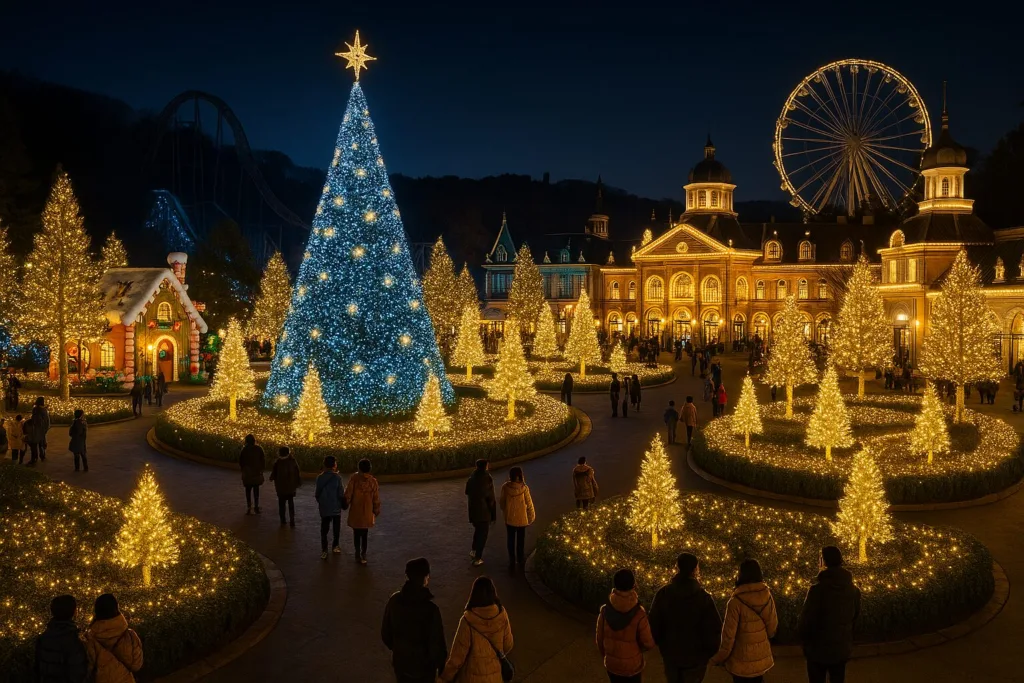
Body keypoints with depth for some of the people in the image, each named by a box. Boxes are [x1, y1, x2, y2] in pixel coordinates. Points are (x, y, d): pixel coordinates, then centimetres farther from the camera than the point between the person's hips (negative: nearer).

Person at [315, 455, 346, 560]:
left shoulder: (320, 477, -7)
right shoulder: (337, 477, -15)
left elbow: (316, 493, -2)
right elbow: (341, 493, -12)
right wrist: (344, 504, 7)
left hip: (324, 508, 1)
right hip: (336, 507, -1)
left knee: (324, 529, 7)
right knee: (336, 527, 18)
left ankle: (324, 550, 2)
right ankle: (335, 546, 30)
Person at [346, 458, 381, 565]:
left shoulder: (354, 478, -12)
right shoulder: (373, 480, -5)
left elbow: (348, 493, -8)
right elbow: (376, 497, 0)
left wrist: (346, 503, 9)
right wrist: (376, 510, 12)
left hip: (355, 510, -1)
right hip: (367, 512, 1)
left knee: (356, 532, 11)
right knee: (365, 533, 12)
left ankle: (358, 554, 15)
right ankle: (363, 554, 11)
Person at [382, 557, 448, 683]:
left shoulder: (394, 600, -14)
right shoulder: (430, 609, -30)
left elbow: (385, 632, 0)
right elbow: (437, 643, -22)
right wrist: (442, 668, -5)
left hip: (399, 661, 5)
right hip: (422, 665, -4)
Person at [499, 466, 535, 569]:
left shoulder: (505, 487, -14)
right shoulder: (524, 488, -18)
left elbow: (502, 502, -3)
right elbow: (529, 503, -11)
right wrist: (531, 517, 3)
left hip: (509, 518, 1)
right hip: (521, 518, -1)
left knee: (510, 541, 14)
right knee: (521, 541, 18)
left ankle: (512, 562, 17)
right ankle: (521, 560, 31)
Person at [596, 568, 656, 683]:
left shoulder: (605, 611, -19)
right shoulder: (639, 615, -29)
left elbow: (600, 638, -6)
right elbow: (649, 644, -17)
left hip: (612, 664, 3)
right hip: (632, 666, -3)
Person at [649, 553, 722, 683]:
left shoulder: (662, 594, -17)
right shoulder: (704, 598, -24)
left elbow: (654, 624, -7)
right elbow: (713, 629, -18)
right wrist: (711, 651, 0)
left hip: (670, 654, 2)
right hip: (695, 656, -2)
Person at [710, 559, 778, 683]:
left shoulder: (736, 601, -22)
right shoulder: (767, 596, -8)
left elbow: (729, 634, -17)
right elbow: (772, 626, 3)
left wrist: (719, 658, -4)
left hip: (742, 660, -4)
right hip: (762, 657, 4)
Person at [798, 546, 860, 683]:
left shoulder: (817, 589, -22)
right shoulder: (854, 590, -3)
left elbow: (806, 620, -18)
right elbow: (855, 616, 7)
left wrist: (804, 641, 1)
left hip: (818, 649, -5)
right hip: (842, 649, 5)